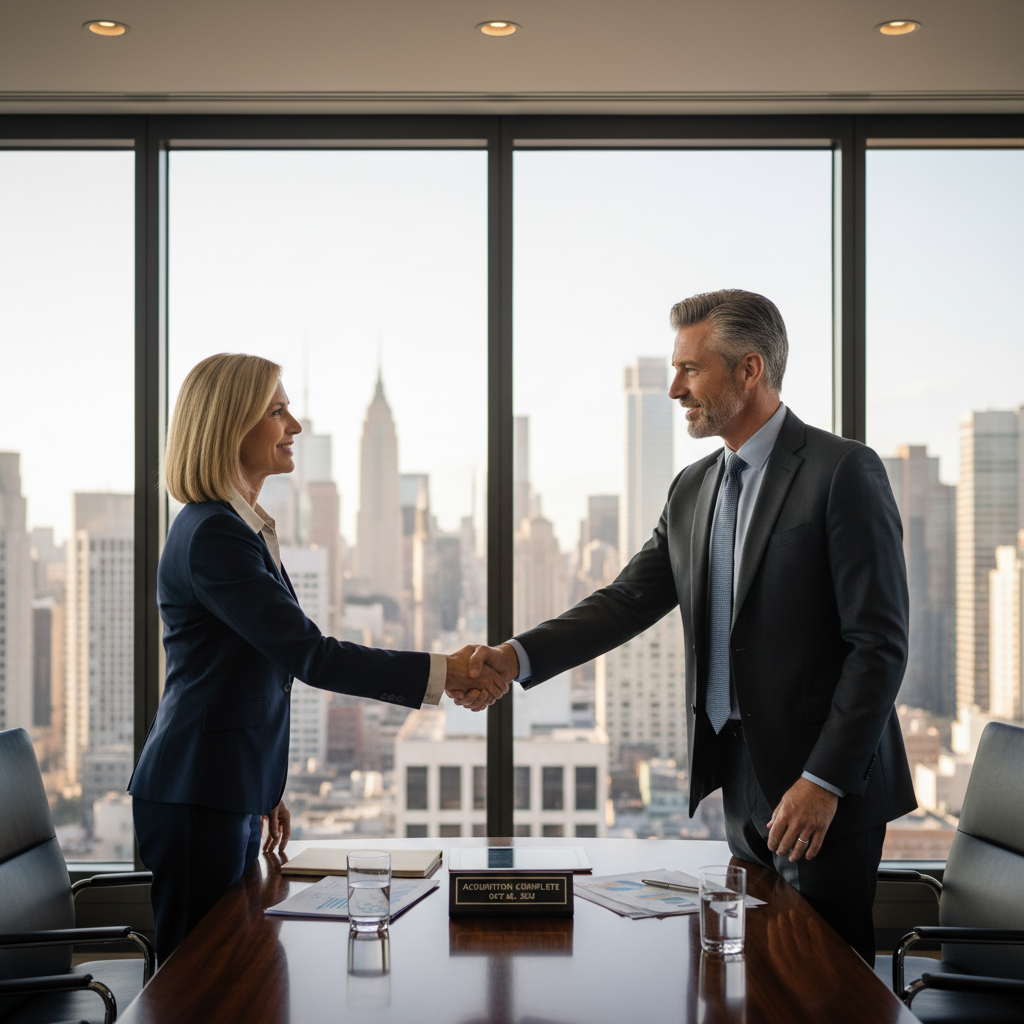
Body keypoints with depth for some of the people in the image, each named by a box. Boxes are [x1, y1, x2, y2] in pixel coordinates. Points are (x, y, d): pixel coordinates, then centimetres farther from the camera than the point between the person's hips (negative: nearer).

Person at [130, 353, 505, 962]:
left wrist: (265, 790, 23)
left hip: (231, 793, 10)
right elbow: (310, 655, -23)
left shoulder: (245, 528, 15)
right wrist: (443, 673, -22)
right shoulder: (211, 535, -18)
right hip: (195, 799, -10)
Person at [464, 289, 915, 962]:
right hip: (741, 780, 7)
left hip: (827, 787, -7)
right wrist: (519, 656, -7)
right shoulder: (693, 489, 12)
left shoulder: (844, 471, -11)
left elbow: (879, 643, -14)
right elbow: (629, 600, 8)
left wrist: (823, 781, -18)